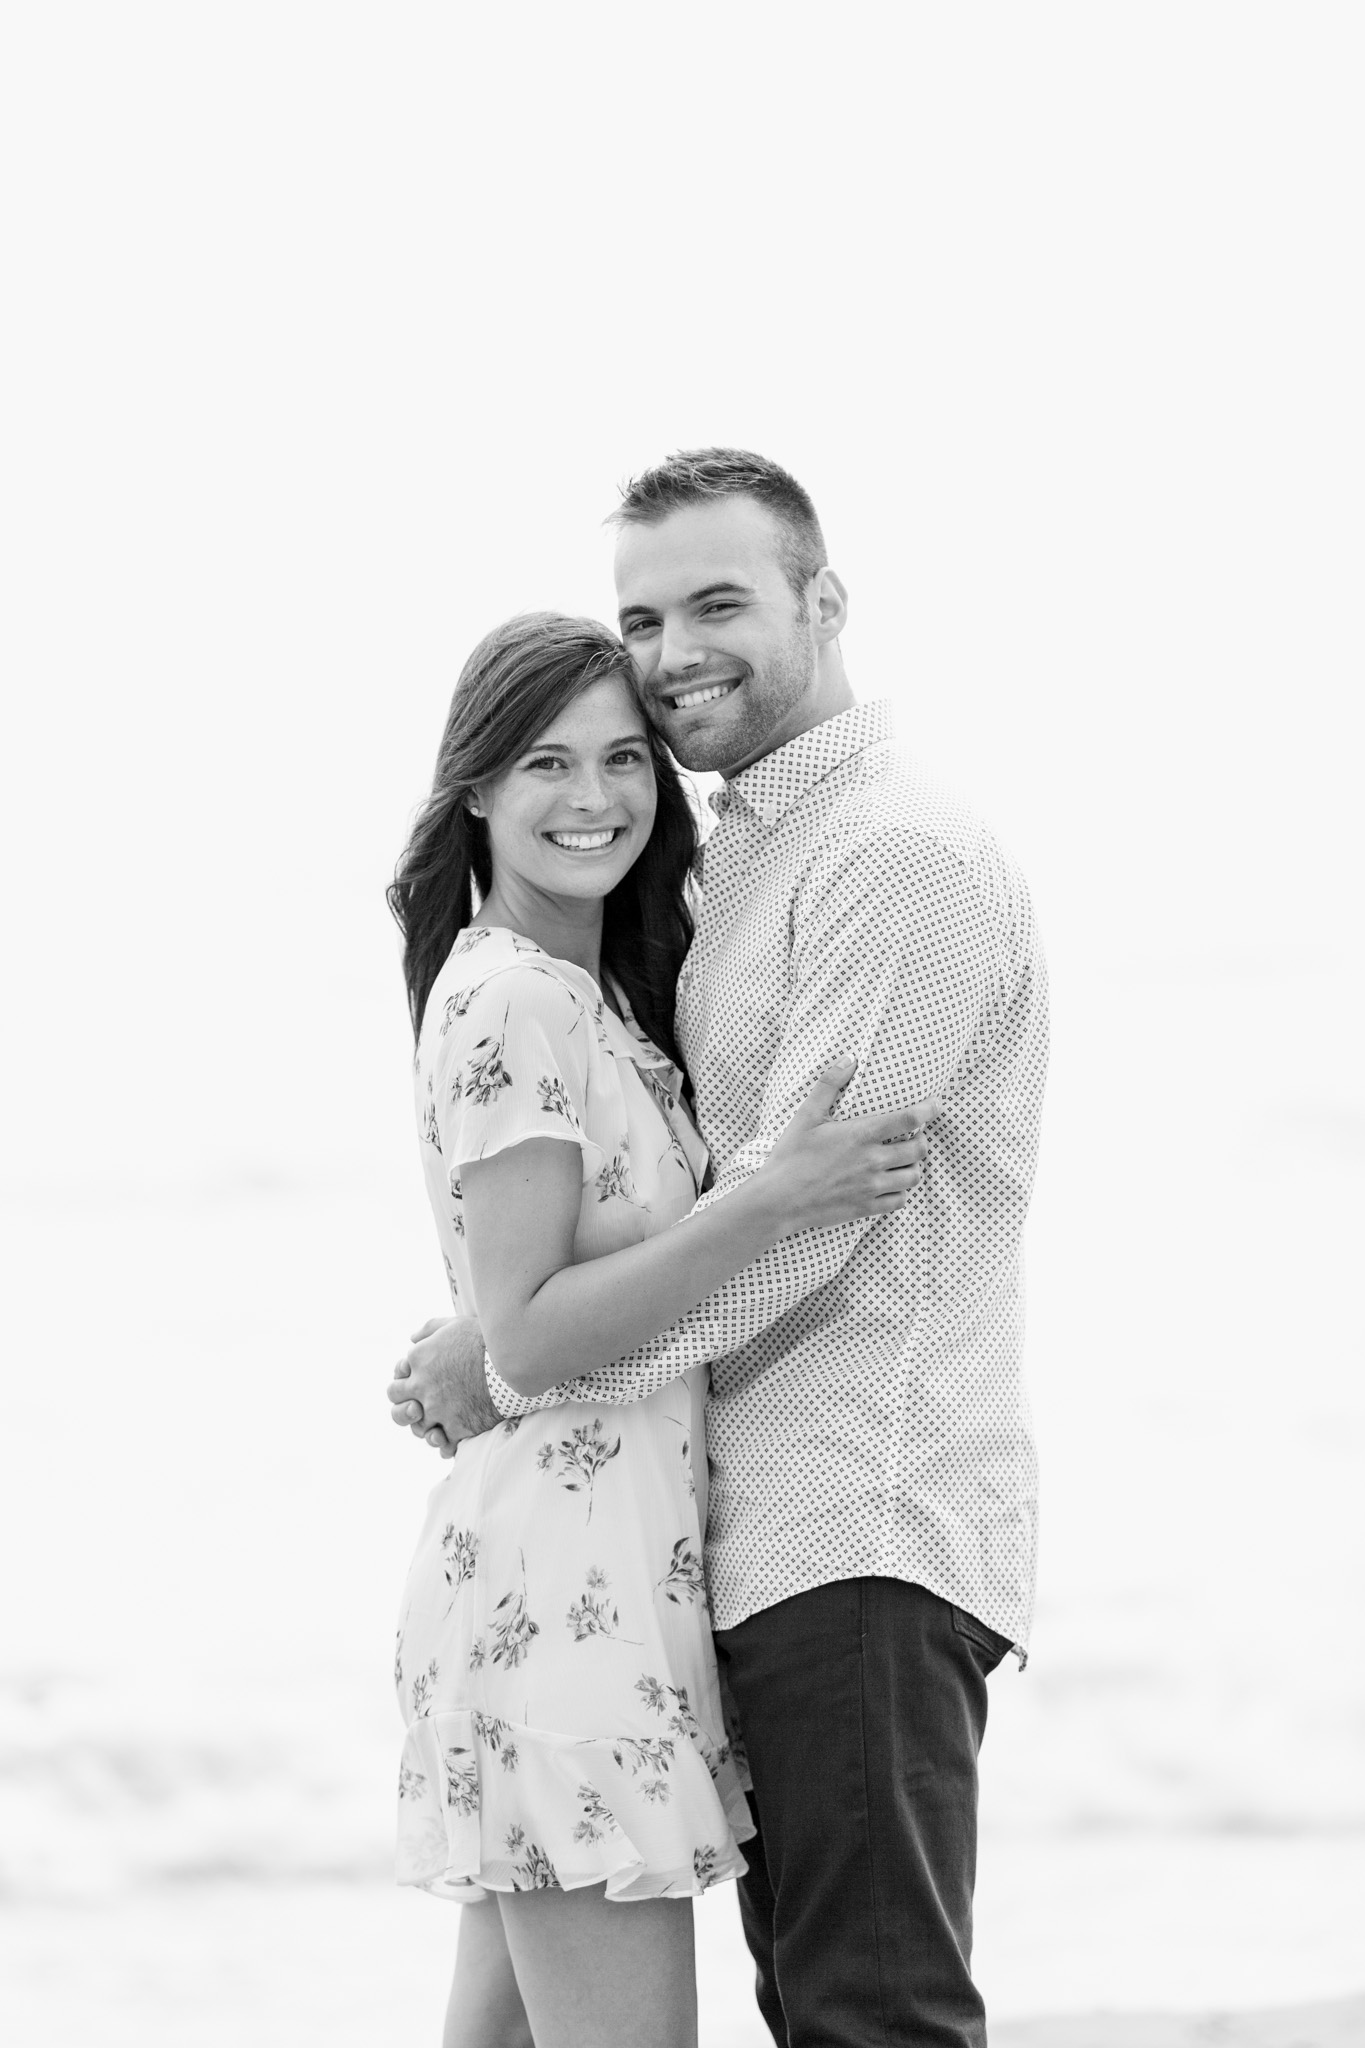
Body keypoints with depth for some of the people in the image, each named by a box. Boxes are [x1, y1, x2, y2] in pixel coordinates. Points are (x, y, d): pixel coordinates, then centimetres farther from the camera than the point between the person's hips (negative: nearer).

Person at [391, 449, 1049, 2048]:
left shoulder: (899, 859, -12)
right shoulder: (735, 862, 20)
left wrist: (509, 1360, -9)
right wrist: (491, 1341, 7)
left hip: (871, 1526, -10)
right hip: (766, 1536, 10)